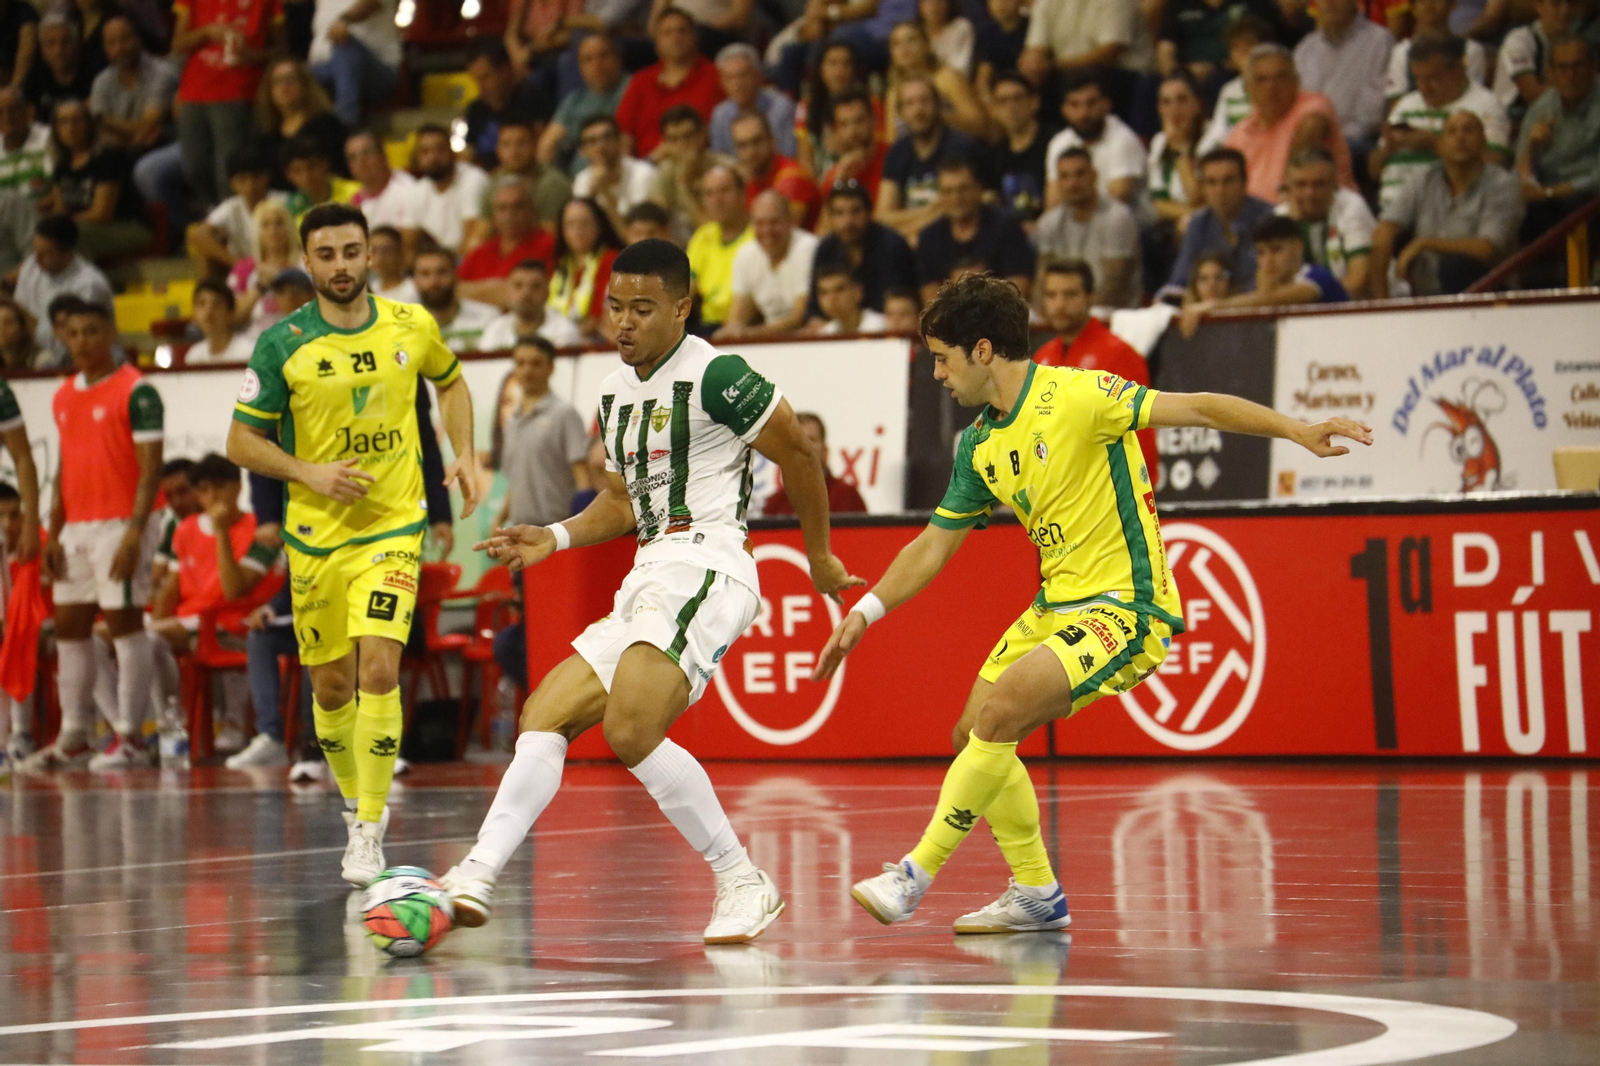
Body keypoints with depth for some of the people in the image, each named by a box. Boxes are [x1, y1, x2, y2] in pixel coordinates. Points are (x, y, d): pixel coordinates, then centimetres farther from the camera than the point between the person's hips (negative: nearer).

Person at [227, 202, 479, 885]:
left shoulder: (412, 326, -1)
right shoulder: (281, 345, -7)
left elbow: (450, 383, 20)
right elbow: (241, 442, -1)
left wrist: (464, 455, 5)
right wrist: (309, 472, -16)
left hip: (393, 527, -1)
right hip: (315, 533, 1)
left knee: (379, 668, -18)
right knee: (331, 684, 9)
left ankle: (369, 832, -12)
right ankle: (355, 796, 37)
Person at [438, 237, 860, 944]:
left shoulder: (714, 376, -8)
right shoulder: (617, 391, 19)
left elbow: (796, 451, -1)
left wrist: (819, 557, 7)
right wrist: (554, 538, 13)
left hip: (704, 567, -10)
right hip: (647, 579, 10)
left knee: (630, 729, -25)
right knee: (543, 716, 1)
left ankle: (743, 883, -16)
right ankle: (477, 878, -8)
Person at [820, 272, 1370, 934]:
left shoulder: (1076, 396, -15)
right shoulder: (978, 445, 9)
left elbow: (1196, 408, -18)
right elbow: (934, 544, 18)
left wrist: (1299, 431, -28)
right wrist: (866, 612, 10)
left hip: (1126, 608, -9)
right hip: (1057, 605, 9)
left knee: (997, 713, -22)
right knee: (975, 735, 6)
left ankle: (916, 874, -13)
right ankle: (1037, 897, 19)